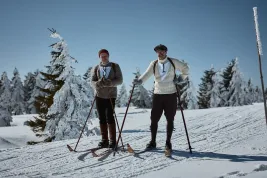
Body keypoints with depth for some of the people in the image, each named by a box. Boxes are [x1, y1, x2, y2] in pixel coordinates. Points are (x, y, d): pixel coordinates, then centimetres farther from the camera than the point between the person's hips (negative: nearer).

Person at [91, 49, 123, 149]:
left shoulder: (115, 66, 4)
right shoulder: (96, 68, 11)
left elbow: (120, 80, -4)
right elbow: (92, 82, 3)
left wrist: (110, 83, -23)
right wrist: (98, 84, -22)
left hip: (110, 96, -3)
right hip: (99, 96, 3)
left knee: (109, 117, -10)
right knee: (102, 118, 5)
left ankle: (112, 141, -1)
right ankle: (104, 140, 14)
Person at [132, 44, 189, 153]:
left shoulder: (173, 62, 1)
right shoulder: (153, 64, 3)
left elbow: (185, 68, 13)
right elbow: (146, 74, -11)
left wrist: (181, 78, 0)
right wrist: (139, 80, -30)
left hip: (171, 95, -1)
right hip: (158, 95, 1)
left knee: (170, 120, 5)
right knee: (154, 119, 1)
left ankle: (168, 143, 17)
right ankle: (152, 142, 14)